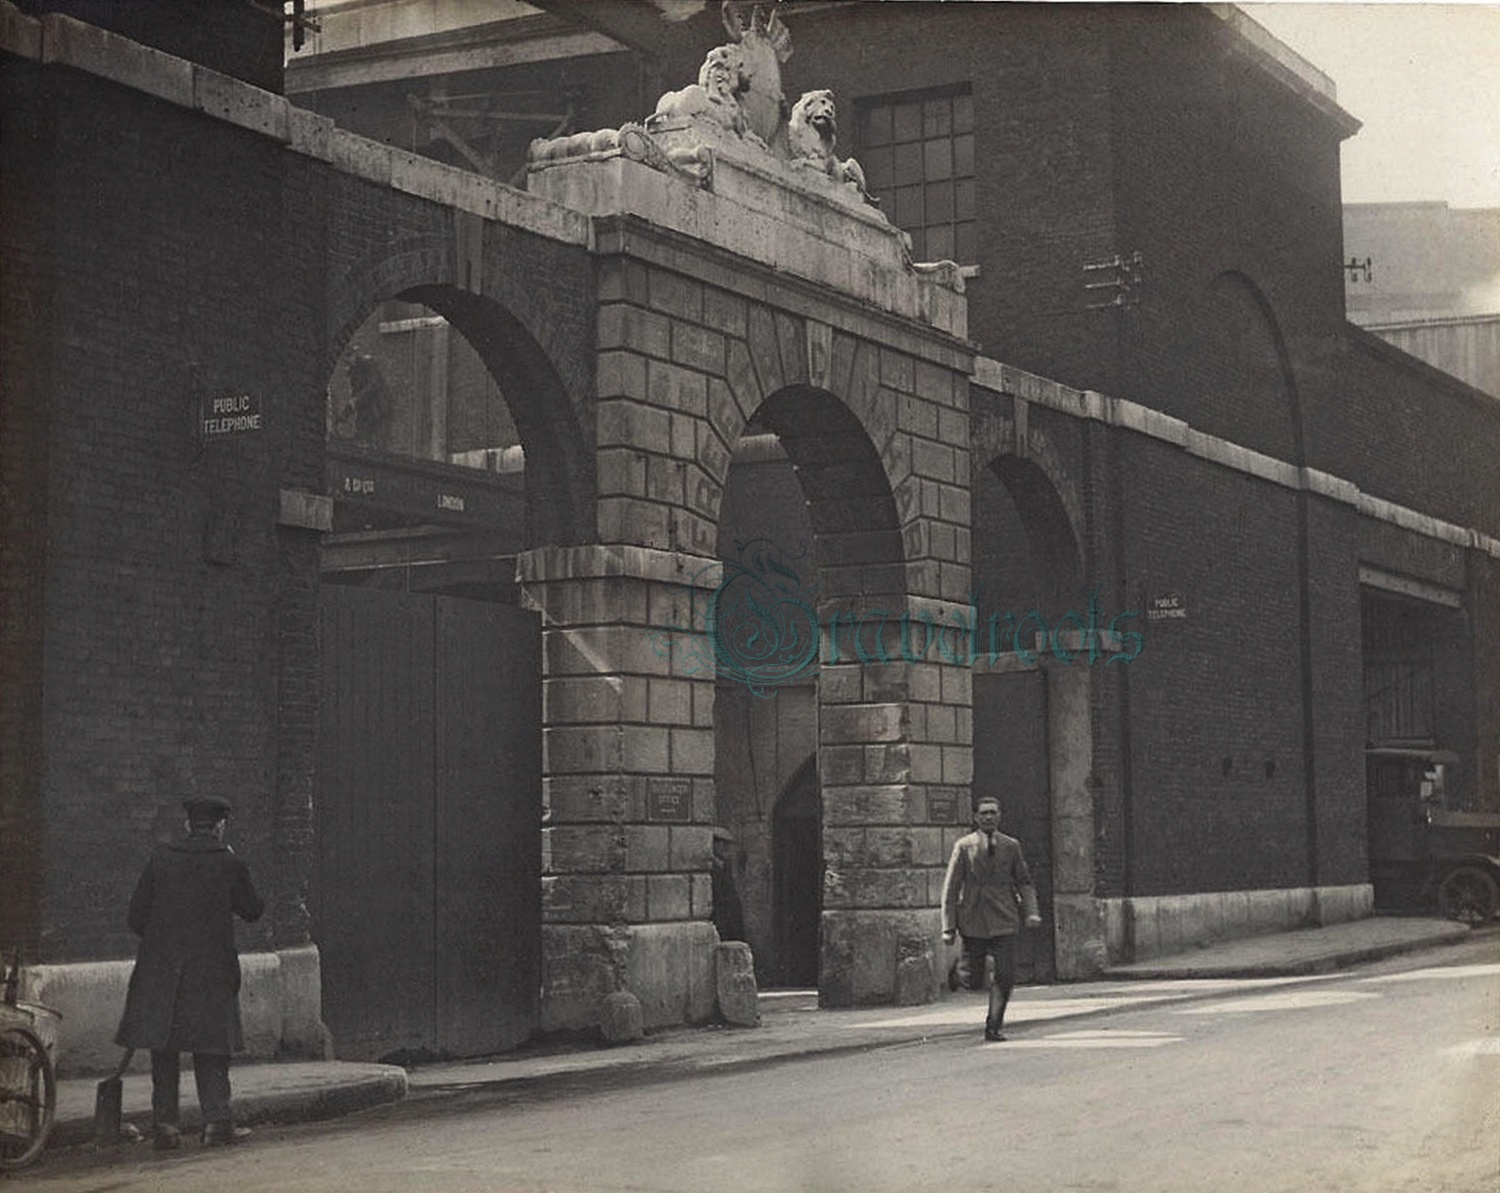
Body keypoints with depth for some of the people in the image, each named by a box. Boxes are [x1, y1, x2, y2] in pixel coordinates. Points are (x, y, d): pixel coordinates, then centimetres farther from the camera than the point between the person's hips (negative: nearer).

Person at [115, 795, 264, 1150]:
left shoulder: (162, 859, 1)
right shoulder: (229, 864, -4)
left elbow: (136, 917, 3)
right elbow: (252, 910, 7)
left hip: (161, 967, 2)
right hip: (212, 968, -2)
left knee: (164, 1046, 8)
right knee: (211, 1046, 5)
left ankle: (164, 1121, 5)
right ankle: (216, 1118, -1)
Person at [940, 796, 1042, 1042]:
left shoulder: (1011, 846, 7)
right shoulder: (964, 846, 1)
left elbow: (1024, 882, 12)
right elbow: (951, 889, 1)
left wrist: (1031, 912, -6)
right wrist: (948, 927, -5)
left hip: (1004, 921, 2)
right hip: (973, 923, -1)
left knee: (1005, 978, -7)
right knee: (974, 983, 2)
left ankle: (993, 1027, 6)